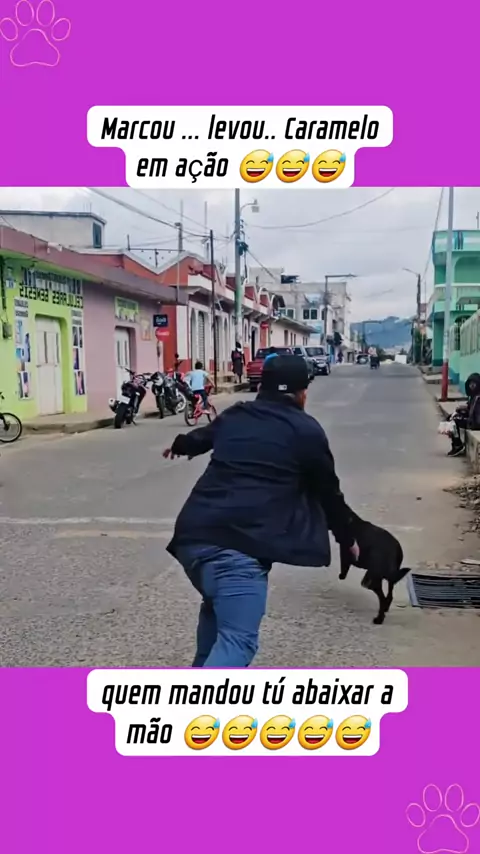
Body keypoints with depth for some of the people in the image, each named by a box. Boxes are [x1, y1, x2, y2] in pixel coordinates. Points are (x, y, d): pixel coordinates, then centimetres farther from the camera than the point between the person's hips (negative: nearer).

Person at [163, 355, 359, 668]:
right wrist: (348, 537, 33)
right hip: (239, 545, -7)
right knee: (238, 640, -9)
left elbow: (200, 438, 42)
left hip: (193, 535, 7)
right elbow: (328, 491, 16)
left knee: (218, 603, 33)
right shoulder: (307, 430, 6)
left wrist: (178, 446, 66)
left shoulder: (233, 416, 20)